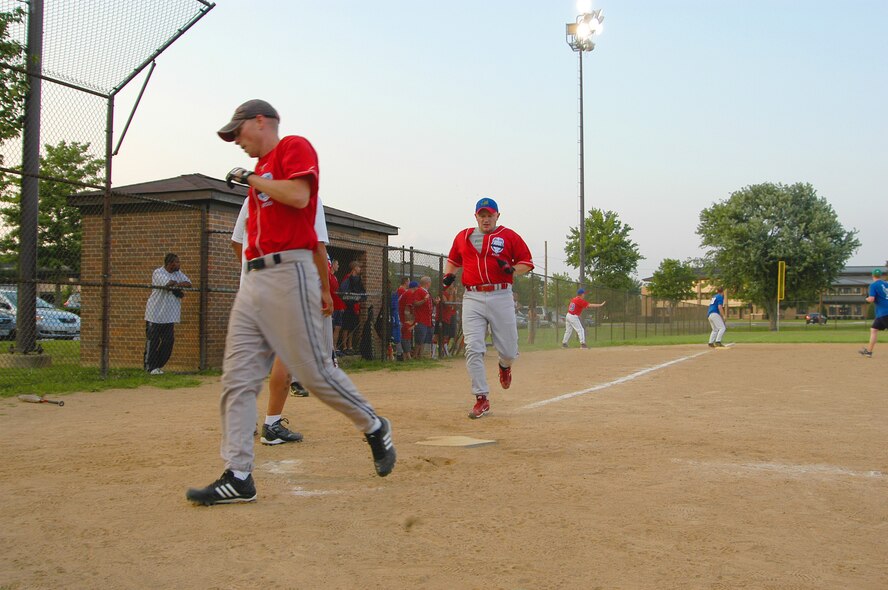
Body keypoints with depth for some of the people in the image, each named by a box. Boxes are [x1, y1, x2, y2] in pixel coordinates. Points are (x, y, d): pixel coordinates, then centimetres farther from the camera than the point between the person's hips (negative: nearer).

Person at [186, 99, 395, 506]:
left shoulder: (295, 147, 2)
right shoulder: (261, 171, 27)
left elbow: (299, 196, -17)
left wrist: (251, 179, -3)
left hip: (288, 273, -9)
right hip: (254, 281, 9)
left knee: (315, 371, -5)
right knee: (237, 377, 0)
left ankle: (375, 429, 18)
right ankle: (238, 476, 3)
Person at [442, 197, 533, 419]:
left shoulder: (509, 236, 6)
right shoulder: (462, 237, 13)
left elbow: (527, 262, 7)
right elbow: (453, 259, 27)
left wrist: (512, 269, -13)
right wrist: (448, 274, 7)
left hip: (501, 297, -1)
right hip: (472, 298, 1)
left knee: (509, 350, 2)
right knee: (473, 349, -9)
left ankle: (504, 366, 41)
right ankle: (481, 399, -1)